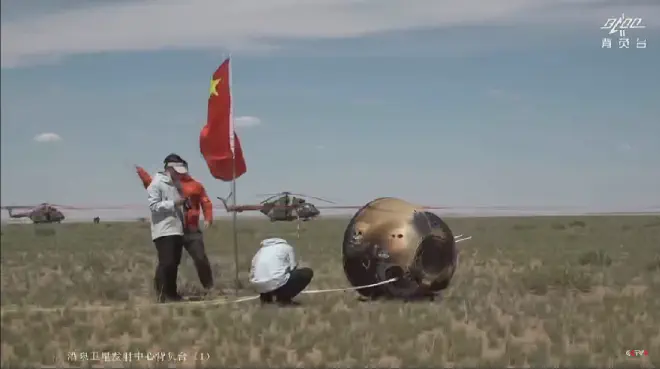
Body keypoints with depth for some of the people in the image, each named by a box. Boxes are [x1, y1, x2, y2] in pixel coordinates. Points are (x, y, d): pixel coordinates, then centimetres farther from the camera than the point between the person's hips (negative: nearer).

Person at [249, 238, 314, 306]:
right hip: (277, 283, -7)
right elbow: (292, 269, 15)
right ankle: (284, 298, 4)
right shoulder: (287, 247, 21)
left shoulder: (260, 251, 30)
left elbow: (252, 274, 28)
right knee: (307, 273, 13)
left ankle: (265, 297, 19)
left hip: (258, 286, 7)